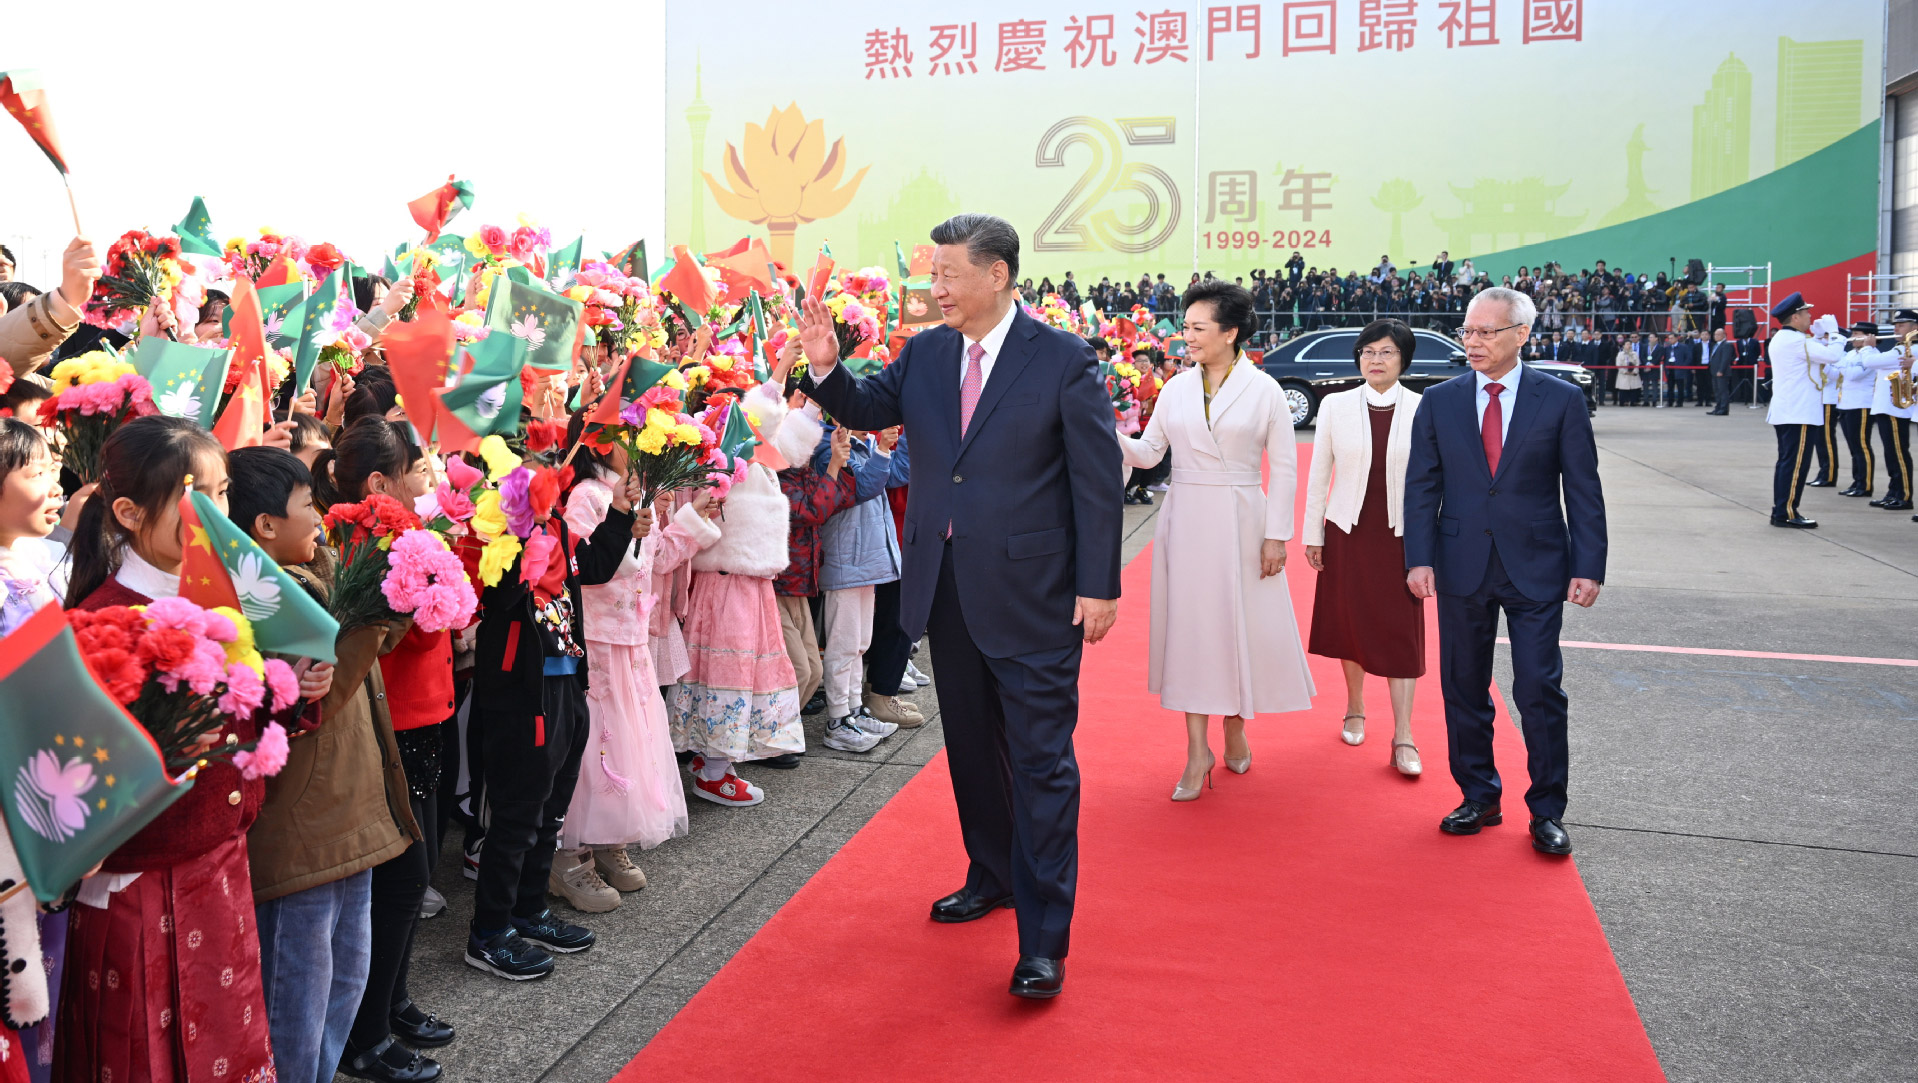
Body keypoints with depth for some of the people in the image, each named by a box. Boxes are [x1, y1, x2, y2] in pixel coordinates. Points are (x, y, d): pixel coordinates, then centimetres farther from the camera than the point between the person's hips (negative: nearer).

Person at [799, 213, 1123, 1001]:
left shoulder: (1063, 360, -9)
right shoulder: (924, 354, 6)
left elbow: (1099, 479, -9)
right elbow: (867, 411, 11)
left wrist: (1099, 586, -12)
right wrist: (826, 369, -10)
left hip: (1032, 596, -6)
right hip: (947, 589, 6)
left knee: (1041, 760, -1)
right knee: (970, 747, 19)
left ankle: (1044, 940, 6)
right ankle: (993, 875, 40)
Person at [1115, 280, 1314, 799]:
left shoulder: (1264, 390, -3)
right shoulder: (1176, 388, 5)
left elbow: (1284, 468, -2)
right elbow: (1148, 453, 7)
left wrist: (1276, 535, -7)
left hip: (1241, 521, -2)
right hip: (1185, 520, 3)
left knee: (1242, 624, 4)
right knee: (1189, 624, 2)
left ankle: (1235, 729, 28)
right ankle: (1198, 751, 10)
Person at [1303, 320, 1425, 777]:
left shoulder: (1424, 409, -3)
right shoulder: (1335, 406, 0)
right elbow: (1318, 474, 4)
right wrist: (1312, 534, 3)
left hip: (1400, 535, -1)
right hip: (1348, 533, 1)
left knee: (1401, 632, -1)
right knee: (1350, 622, 11)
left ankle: (1403, 737, 3)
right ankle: (1355, 710, 32)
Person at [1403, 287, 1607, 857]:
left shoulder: (1561, 400, -1)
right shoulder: (1439, 402, 5)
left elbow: (1583, 491, -1)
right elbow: (1421, 487, 4)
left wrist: (1588, 567, -6)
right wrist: (1419, 558, -6)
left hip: (1536, 569, -2)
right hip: (1461, 568, 2)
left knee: (1540, 691, 0)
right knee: (1463, 688, 9)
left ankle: (1547, 811, 14)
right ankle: (1478, 798, 24)